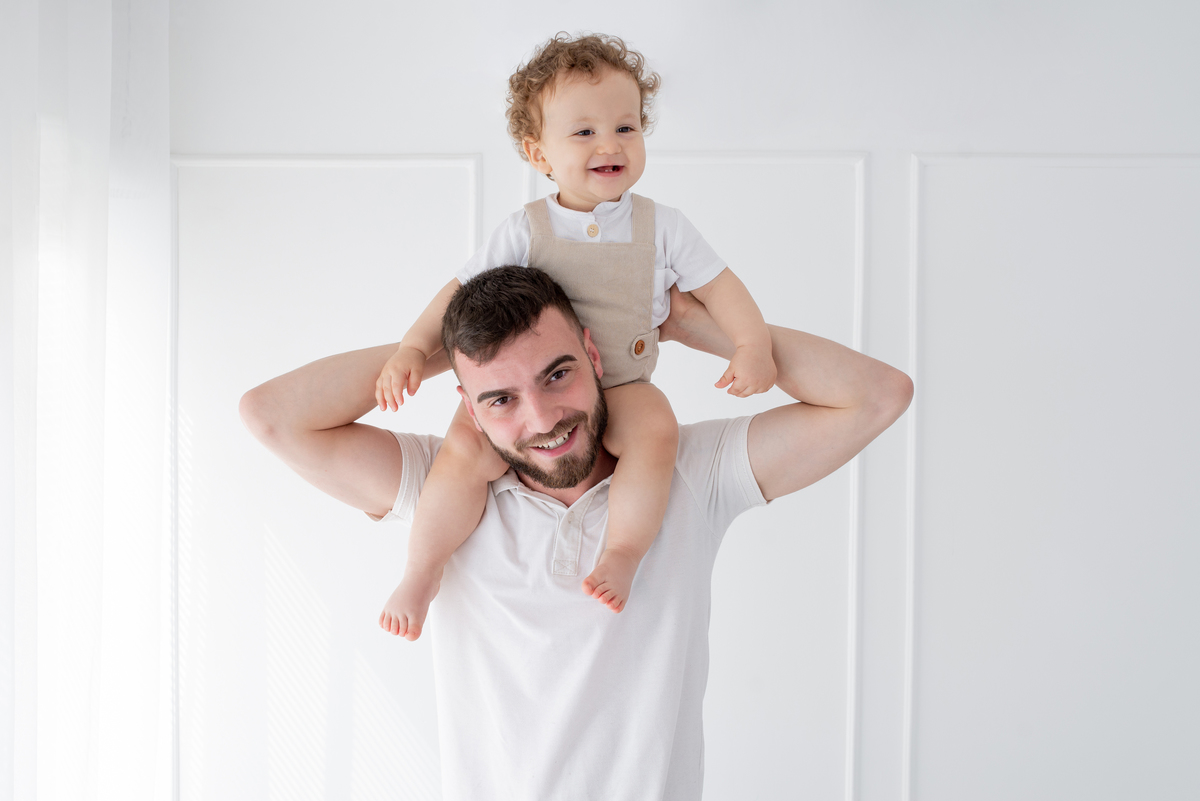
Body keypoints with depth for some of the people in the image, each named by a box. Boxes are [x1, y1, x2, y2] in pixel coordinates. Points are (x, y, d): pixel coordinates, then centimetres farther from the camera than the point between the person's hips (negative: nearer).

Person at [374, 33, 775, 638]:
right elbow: (462, 290, 3)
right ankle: (421, 572, -6)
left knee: (656, 428, -33)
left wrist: (753, 346, -11)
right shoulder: (524, 232, -1)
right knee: (465, 448, -25)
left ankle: (623, 554, -18)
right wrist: (412, 348, -9)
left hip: (621, 388, 0)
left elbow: (718, 285, 4)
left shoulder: (661, 226, 1)